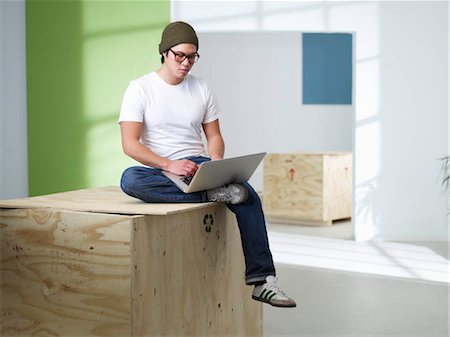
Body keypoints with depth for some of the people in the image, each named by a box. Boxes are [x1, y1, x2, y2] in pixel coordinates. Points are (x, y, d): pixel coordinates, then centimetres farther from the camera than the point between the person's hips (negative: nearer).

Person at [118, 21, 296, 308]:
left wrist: (216, 164, -10)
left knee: (248, 195, -27)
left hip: (197, 166, 2)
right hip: (158, 170, -2)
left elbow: (214, 136, 13)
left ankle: (262, 279, -26)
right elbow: (130, 144, -11)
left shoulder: (202, 89, 9)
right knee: (130, 179, -38)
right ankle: (210, 194, -34)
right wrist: (169, 165, -25)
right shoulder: (140, 89, -3)